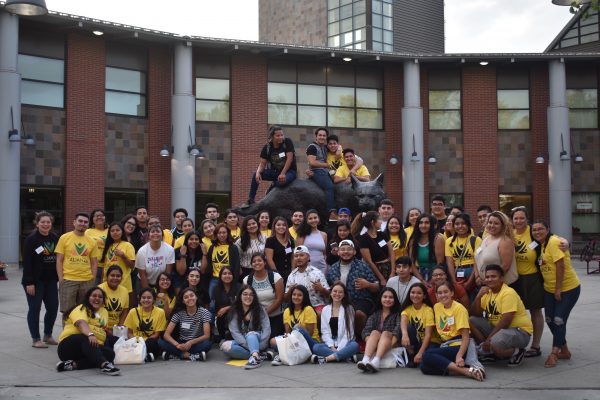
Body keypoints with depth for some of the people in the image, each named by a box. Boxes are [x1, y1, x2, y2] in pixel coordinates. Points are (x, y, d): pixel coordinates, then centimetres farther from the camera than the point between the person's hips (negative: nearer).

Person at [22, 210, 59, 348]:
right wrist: (29, 282, -17)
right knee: (34, 309, 1)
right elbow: (27, 262, -12)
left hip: (51, 280, 5)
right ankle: (36, 339, 11)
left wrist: (58, 277, 5)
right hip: (35, 280, -5)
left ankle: (47, 336, 25)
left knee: (53, 308, 7)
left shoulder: (55, 238, 6)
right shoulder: (31, 239, -8)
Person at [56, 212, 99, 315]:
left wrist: (93, 280, 2)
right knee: (67, 311, 2)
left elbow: (94, 263, 10)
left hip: (87, 281, 2)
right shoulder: (64, 238, 1)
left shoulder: (92, 241, 7)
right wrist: (61, 279, -7)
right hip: (68, 280, -2)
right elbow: (59, 260, 0)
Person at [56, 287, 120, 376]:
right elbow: (82, 323, -26)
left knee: (110, 353, -26)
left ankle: (73, 364, -37)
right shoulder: (81, 309, -3)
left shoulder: (104, 312, 19)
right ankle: (104, 364, -63)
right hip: (71, 344, -5)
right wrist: (90, 335, -45)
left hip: (91, 347, 6)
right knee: (87, 339, -38)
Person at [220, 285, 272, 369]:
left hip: (257, 339, -2)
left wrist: (259, 345, -23)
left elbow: (267, 329, -9)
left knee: (251, 334, -33)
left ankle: (254, 357, -56)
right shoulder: (234, 311, 0)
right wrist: (247, 345, -22)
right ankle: (257, 355, -29)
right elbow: (234, 332, -9)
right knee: (225, 346, -27)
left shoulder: (259, 309, -1)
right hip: (242, 343, 2)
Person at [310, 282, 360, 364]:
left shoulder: (349, 309, 4)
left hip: (344, 344, -1)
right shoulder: (325, 310, 9)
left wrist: (339, 348, -15)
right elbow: (325, 331, 3)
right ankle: (347, 356, -31)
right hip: (330, 344, 1)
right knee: (316, 347, -28)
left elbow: (348, 332, -3)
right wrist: (332, 347, -13)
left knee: (354, 345, -33)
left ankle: (325, 358, -34)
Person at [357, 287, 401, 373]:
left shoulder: (397, 314, 11)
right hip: (375, 345, 2)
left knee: (385, 333, -29)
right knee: (375, 332, -26)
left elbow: (398, 330, -8)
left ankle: (376, 361, -55)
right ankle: (365, 360, -52)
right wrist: (370, 342, -19)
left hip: (391, 345, -2)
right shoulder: (374, 314, 18)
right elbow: (366, 330, 3)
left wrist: (390, 344, -26)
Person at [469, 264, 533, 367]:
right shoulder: (487, 292, 5)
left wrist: (489, 338, -22)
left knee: (494, 343, -35)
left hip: (519, 331, -8)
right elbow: (475, 314, 1)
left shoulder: (508, 293, -18)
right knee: (471, 321, -8)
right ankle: (490, 352, 1)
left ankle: (517, 352, -3)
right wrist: (478, 296, -14)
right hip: (497, 328, 8)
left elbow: (505, 321, -23)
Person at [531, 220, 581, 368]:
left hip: (568, 288, -9)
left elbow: (560, 266, -23)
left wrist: (558, 289, -21)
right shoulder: (542, 244, 7)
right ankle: (564, 351, 24)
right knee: (550, 320, 10)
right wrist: (554, 289, 6)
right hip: (550, 289, 9)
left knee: (559, 320, -6)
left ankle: (554, 354, 3)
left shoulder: (553, 242, -20)